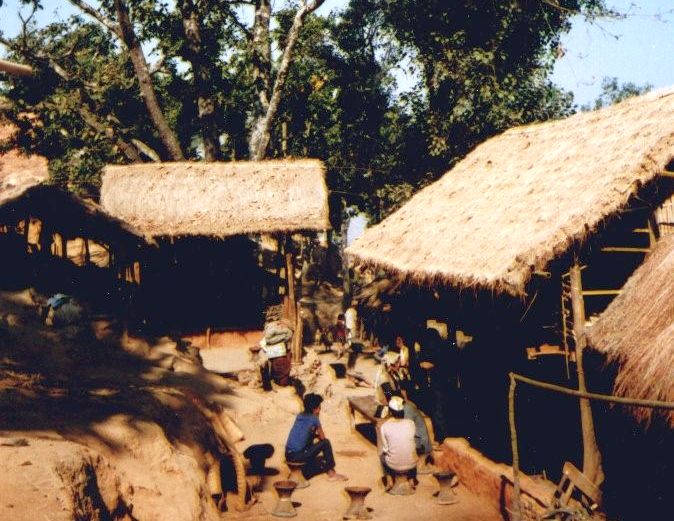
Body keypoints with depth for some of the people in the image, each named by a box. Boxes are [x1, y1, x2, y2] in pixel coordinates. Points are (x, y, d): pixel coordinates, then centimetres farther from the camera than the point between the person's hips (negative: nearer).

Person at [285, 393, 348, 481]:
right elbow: (322, 437, 3)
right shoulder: (314, 418, -6)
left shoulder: (299, 416, 14)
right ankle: (331, 473, 6)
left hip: (288, 455, 9)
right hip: (299, 456, -8)